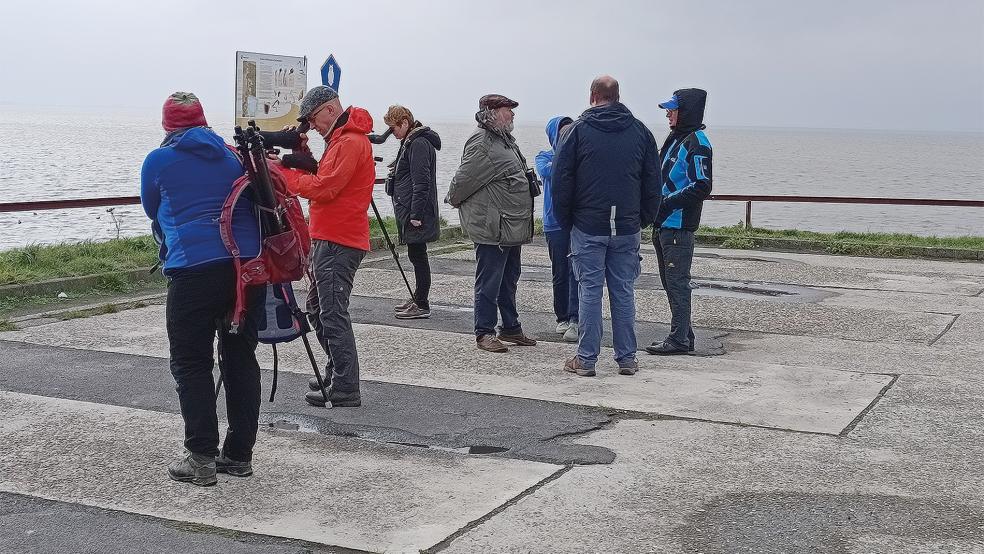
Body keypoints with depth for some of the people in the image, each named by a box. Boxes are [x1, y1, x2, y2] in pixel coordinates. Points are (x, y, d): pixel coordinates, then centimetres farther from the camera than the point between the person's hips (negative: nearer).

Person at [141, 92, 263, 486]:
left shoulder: (158, 161, 6)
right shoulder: (231, 156, 17)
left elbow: (153, 213, 21)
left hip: (194, 270, -5)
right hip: (248, 265, 5)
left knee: (191, 364, 3)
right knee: (241, 358, 11)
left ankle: (202, 459, 0)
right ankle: (239, 455, 16)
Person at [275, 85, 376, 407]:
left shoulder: (349, 142, -14)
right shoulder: (342, 139, 20)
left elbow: (323, 188, -19)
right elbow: (323, 180, 19)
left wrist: (283, 172, -10)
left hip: (337, 243, -11)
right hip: (331, 238, 11)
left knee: (333, 315, -11)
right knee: (317, 308, 19)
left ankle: (346, 393, -10)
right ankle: (337, 373, 29)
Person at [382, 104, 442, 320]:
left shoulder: (419, 144, -14)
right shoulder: (411, 142, 17)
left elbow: (421, 182, -19)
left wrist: (416, 215, -21)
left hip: (416, 212, -10)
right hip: (409, 210, 10)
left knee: (417, 255, -6)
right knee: (416, 255, 14)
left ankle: (422, 306, -3)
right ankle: (418, 299, 22)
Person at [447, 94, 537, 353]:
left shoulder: (504, 140, 16)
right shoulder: (481, 143, -17)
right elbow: (464, 178, -15)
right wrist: (455, 199, 2)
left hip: (512, 227, 10)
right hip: (491, 228, -10)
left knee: (509, 280, 18)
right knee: (488, 281, -2)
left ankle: (511, 328, 28)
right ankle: (484, 332, 6)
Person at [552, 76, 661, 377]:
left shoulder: (578, 129, -2)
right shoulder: (640, 131, 6)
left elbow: (561, 180, -3)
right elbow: (653, 182, 8)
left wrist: (565, 221, 7)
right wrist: (644, 219, 15)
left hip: (588, 227, -2)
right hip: (628, 228, 2)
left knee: (589, 291, 1)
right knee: (624, 291, 7)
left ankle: (586, 359, 4)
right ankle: (627, 358, 11)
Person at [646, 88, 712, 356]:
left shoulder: (696, 142, -12)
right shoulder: (675, 138, 17)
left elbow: (701, 186, -18)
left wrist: (667, 203, -19)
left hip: (678, 226, -10)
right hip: (664, 224, 10)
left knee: (677, 283, -6)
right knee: (670, 282, 14)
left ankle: (679, 339, -1)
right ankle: (683, 334, 22)